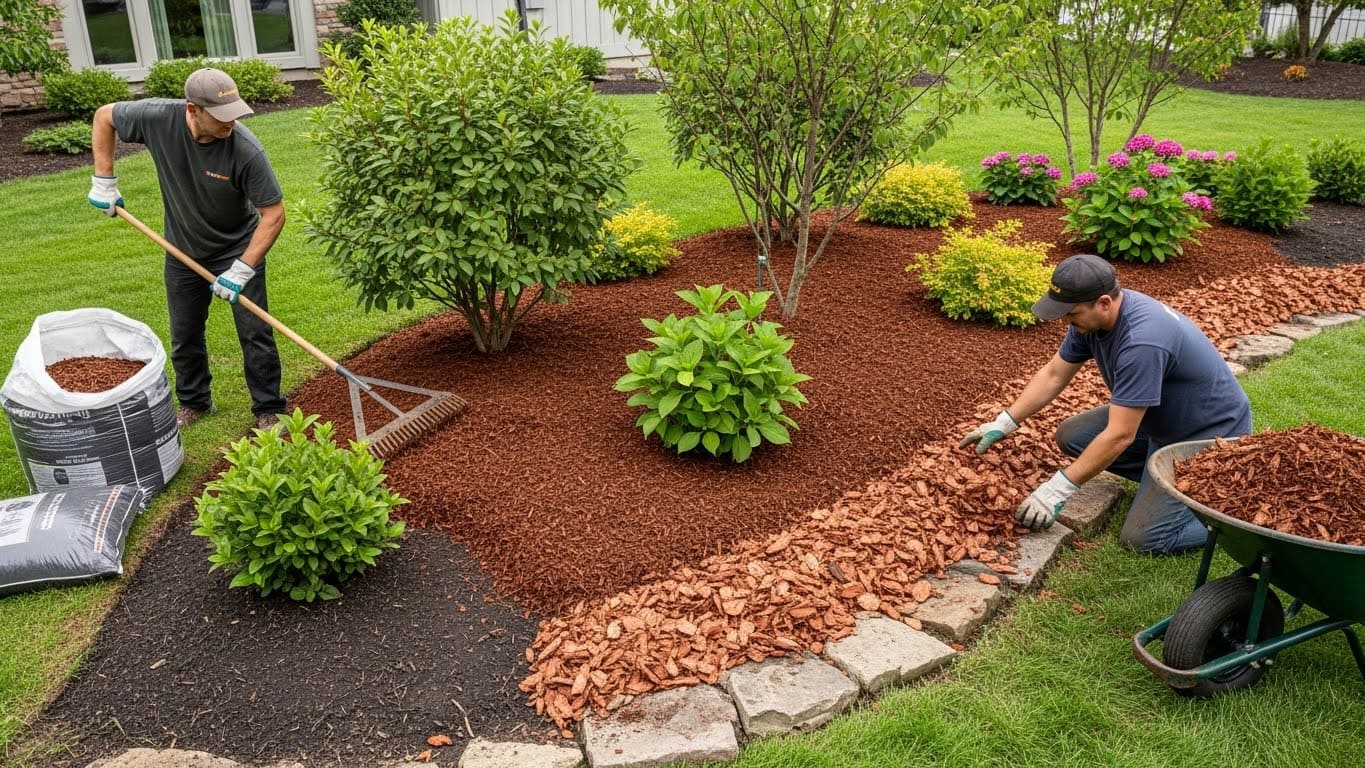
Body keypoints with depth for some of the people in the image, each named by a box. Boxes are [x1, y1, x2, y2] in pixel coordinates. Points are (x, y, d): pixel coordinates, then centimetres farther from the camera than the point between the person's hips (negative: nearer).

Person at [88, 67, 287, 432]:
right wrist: (103, 181, -5)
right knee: (184, 335, 14)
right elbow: (104, 117, -2)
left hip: (238, 249, -3)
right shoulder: (158, 118, -23)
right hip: (183, 252, 3)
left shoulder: (246, 149, -31)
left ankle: (268, 410, 15)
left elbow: (274, 214, -25)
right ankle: (193, 402, 34)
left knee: (255, 334, -1)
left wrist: (242, 269, -28)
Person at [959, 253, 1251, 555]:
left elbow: (1120, 436, -32)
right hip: (1161, 419, 9)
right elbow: (1053, 375, 4)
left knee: (1143, 538, -17)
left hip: (1213, 435, -9)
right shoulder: (1090, 316, -9)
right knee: (1071, 436, 2)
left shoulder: (1142, 341, -35)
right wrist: (1003, 423, -1)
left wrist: (1058, 489, -28)